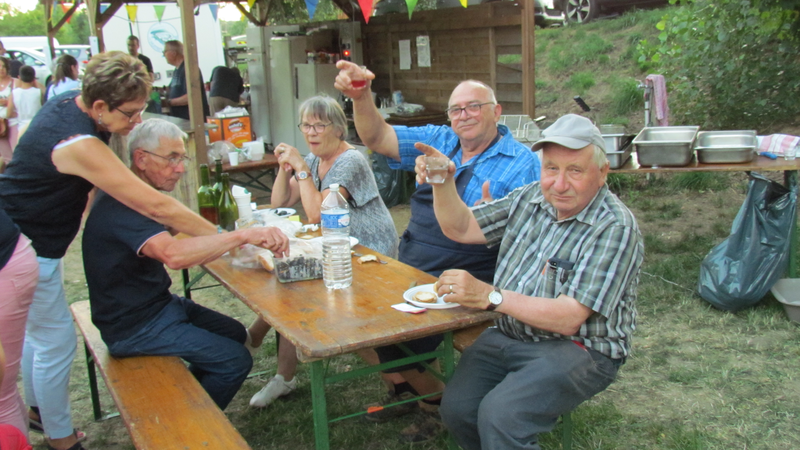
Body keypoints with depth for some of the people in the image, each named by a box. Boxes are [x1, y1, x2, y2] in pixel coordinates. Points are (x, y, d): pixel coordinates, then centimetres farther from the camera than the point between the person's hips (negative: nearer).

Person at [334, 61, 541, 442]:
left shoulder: (522, 163, -3)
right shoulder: (437, 141, 12)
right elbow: (378, 138, 1)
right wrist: (361, 98, -18)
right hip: (408, 269, 7)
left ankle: (435, 400, 11)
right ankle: (402, 388, 20)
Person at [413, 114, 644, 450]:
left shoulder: (616, 229, -16)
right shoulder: (530, 199, 5)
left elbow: (568, 318, -23)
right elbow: (460, 228, 11)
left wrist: (489, 296, -29)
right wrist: (442, 182, -8)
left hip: (578, 350, -6)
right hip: (508, 335, 6)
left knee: (499, 416, -28)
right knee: (456, 408, -16)